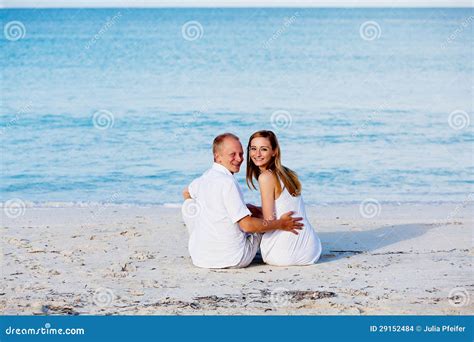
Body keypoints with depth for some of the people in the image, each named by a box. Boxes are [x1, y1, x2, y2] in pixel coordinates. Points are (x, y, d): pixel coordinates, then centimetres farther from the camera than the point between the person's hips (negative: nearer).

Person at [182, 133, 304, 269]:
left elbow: (186, 193, 29)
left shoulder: (202, 179, 3)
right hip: (233, 260, -6)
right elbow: (247, 225, -22)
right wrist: (280, 224, -7)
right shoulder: (227, 182, -21)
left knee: (188, 205, 24)